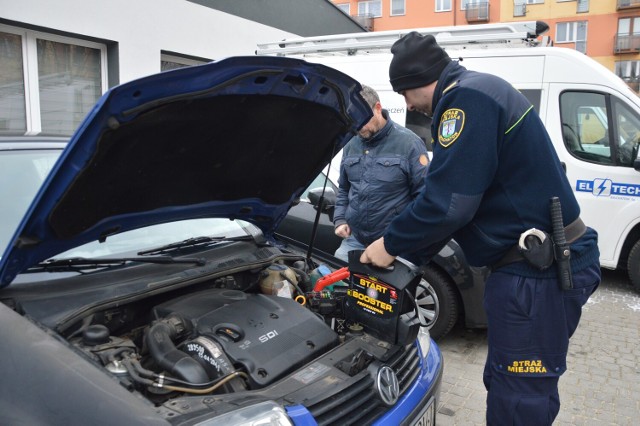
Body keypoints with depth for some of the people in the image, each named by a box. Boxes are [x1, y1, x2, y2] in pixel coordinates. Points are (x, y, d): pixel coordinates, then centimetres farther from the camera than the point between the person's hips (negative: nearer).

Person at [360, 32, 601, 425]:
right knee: (506, 385, 22)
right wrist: (404, 257, 18)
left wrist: (391, 244, -8)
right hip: (539, 262, 11)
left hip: (539, 271, -11)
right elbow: (451, 198, 18)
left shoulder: (468, 99, -17)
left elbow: (448, 203, -24)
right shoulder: (478, 95, 17)